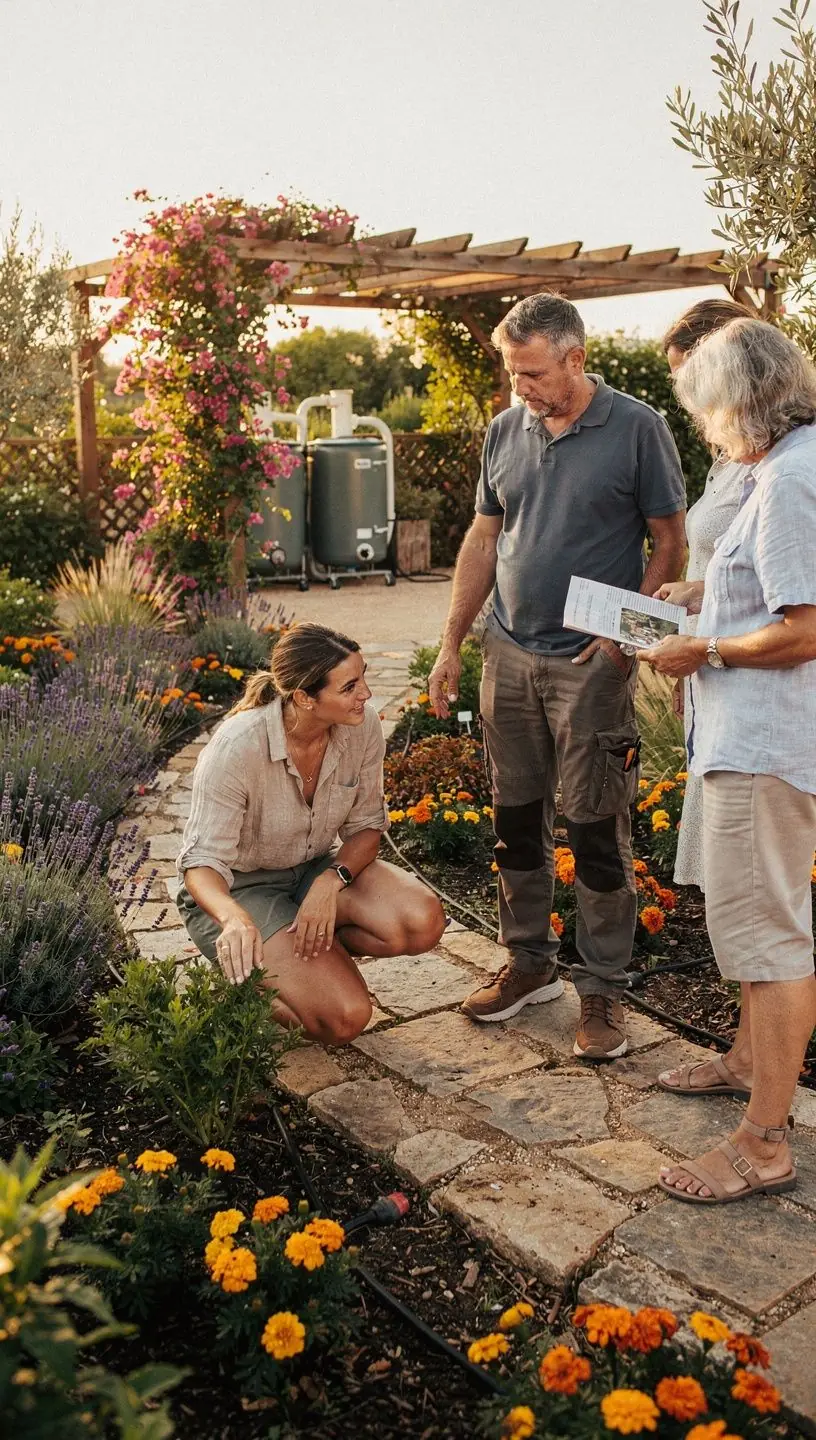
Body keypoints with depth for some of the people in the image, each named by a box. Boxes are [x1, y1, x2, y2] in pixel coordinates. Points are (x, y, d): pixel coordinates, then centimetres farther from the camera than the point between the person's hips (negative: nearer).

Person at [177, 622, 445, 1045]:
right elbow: (202, 861, -28)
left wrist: (332, 880, -23)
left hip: (318, 869, 6)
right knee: (344, 1018, -23)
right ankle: (246, 971, 5)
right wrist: (235, 919, -50)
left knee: (423, 922, -23)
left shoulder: (362, 725, -15)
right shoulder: (236, 749, -30)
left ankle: (307, 954, 0)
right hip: (238, 888, -5)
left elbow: (366, 825, -3)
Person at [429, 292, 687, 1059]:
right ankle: (529, 961, 28)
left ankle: (603, 988, 15)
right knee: (517, 821, 12)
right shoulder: (504, 431, 8)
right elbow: (483, 540, 12)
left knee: (597, 832, 2)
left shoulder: (637, 428, -6)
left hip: (591, 662, -5)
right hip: (509, 654, 5)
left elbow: (669, 543, -3)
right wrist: (451, 644, 7)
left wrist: (624, 636, -15)